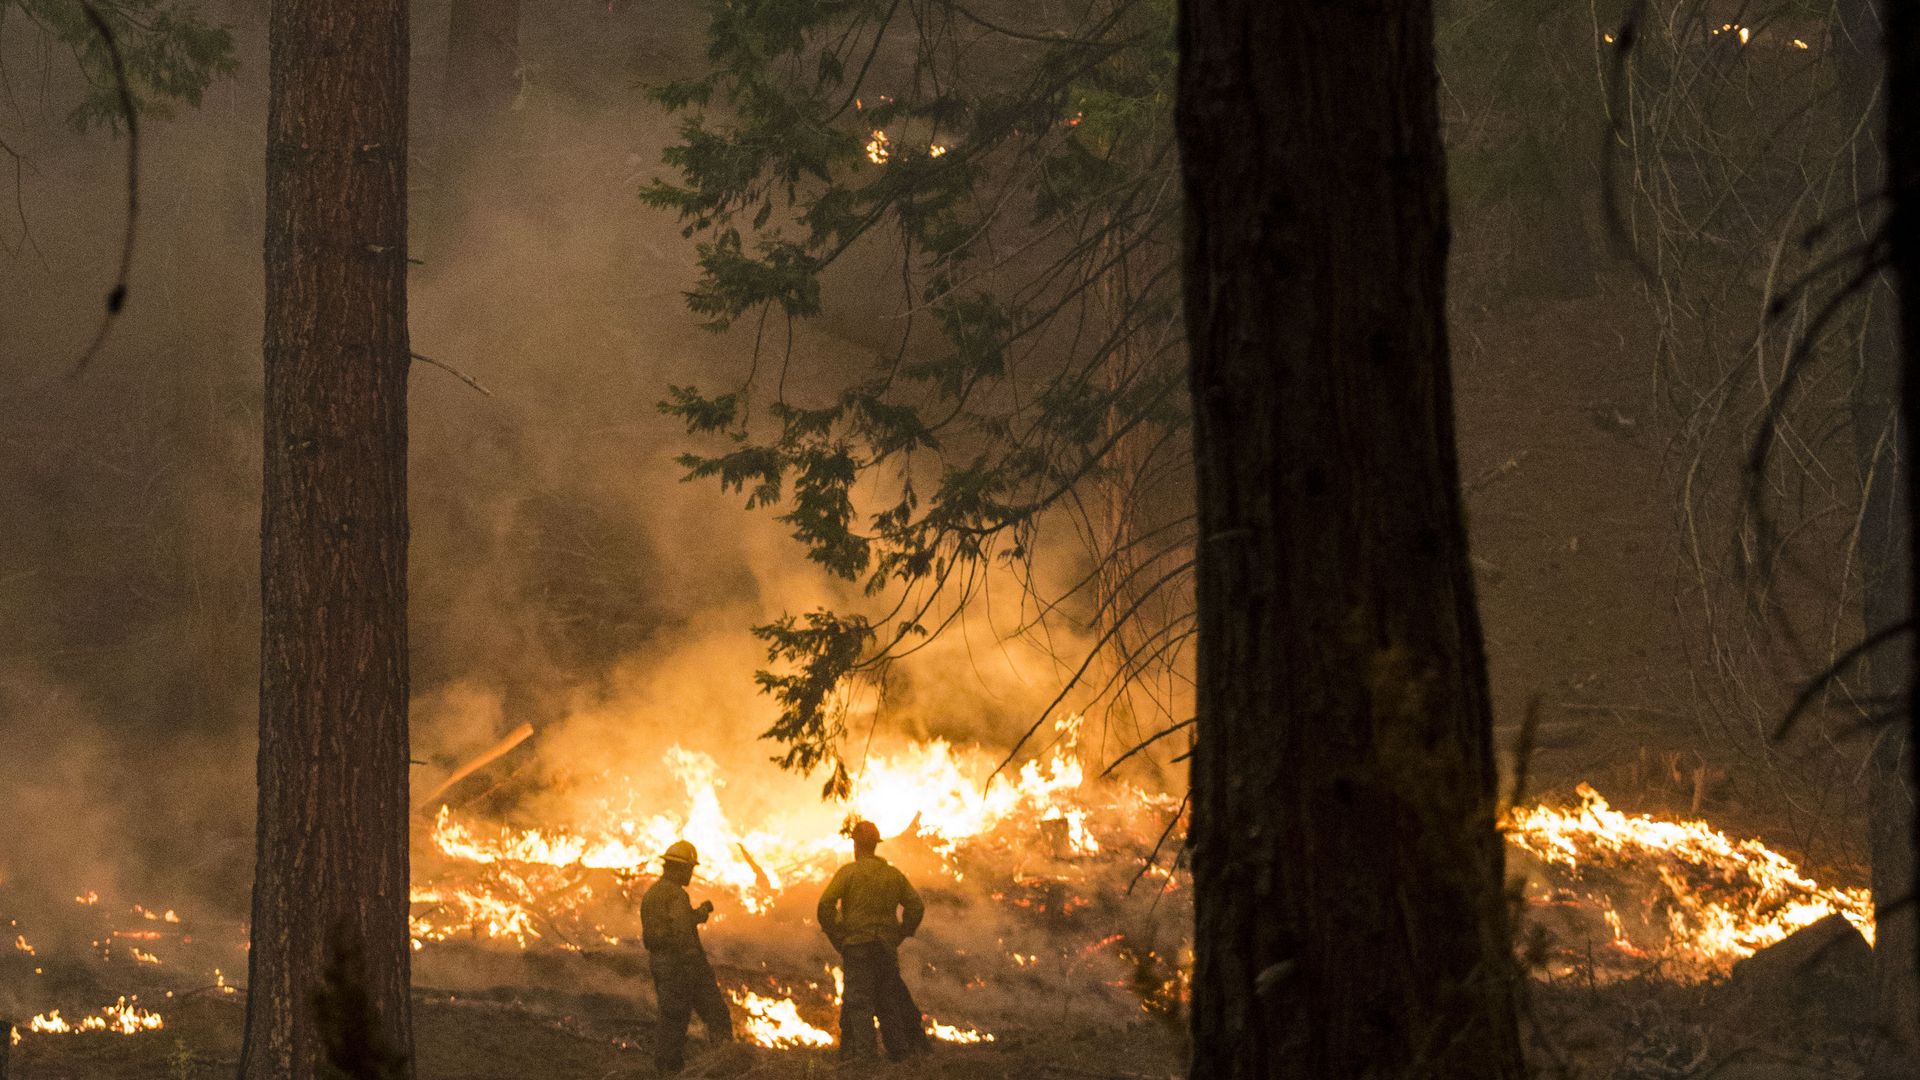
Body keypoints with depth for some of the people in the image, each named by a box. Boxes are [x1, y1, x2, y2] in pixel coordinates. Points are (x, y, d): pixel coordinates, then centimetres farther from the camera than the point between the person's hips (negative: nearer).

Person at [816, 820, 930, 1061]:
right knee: (889, 1001, 12)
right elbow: (916, 907, 12)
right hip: (887, 949, 5)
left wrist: (836, 937, -4)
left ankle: (862, 1052, -19)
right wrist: (898, 936, 14)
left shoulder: (848, 872, -3)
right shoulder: (894, 875, 12)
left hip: (857, 944, -5)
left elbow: (826, 905, -12)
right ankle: (900, 1052, 12)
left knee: (858, 1004, -8)